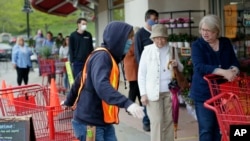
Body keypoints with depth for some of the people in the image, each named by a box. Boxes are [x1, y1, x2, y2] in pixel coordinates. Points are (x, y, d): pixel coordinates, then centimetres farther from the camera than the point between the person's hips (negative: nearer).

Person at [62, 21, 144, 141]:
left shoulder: (107, 57, 13)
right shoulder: (102, 56, -17)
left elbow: (80, 79, 23)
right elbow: (101, 85, -36)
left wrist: (69, 102, 36)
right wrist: (127, 103, -48)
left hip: (103, 122, 9)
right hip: (89, 123, -9)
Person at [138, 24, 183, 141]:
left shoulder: (172, 50, 5)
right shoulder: (147, 50, -1)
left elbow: (181, 69, 16)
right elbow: (141, 74, -1)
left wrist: (177, 65, -9)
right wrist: (143, 94, -7)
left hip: (169, 91, 3)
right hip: (153, 92, -3)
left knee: (169, 121, 9)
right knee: (156, 121, -5)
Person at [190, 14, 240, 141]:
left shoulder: (226, 43, 6)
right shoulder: (197, 45, -7)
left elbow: (234, 62, 5)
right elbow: (199, 67, -22)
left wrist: (233, 70, -21)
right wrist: (223, 72, -35)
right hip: (204, 93, -4)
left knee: (220, 128, 11)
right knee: (206, 129, -3)